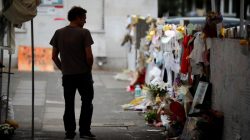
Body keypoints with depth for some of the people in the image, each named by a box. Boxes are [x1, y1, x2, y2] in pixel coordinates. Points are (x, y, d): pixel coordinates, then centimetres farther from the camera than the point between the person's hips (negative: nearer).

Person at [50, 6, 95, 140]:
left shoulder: (58, 33, 4)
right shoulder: (84, 33, -10)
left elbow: (54, 56, 5)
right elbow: (89, 56, -14)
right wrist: (89, 69, 2)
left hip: (67, 75, 4)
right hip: (83, 74, -3)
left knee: (69, 105, 11)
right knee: (87, 102, 10)